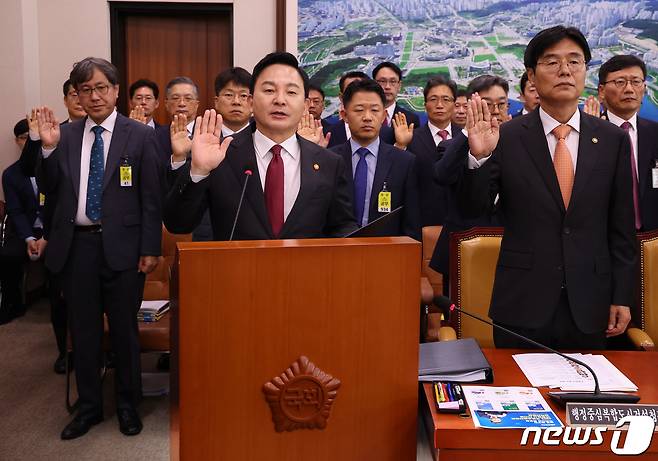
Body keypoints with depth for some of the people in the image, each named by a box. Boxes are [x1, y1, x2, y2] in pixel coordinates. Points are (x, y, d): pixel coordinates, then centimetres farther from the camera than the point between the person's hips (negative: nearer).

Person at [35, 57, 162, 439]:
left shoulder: (140, 135, -3)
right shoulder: (65, 135, 7)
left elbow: (152, 197, -4)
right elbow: (48, 189, 8)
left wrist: (150, 249, -8)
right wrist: (49, 148, -8)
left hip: (121, 246, -3)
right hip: (76, 245, 3)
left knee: (125, 330, 9)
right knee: (83, 331, 14)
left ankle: (128, 405, 29)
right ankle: (89, 407, 31)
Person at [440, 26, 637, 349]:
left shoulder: (613, 140, 2)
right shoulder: (507, 138, -4)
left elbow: (621, 228, 5)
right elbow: (473, 208, -6)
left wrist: (622, 298, 4)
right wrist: (479, 156, -23)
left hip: (589, 307, 2)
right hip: (522, 306, -1)